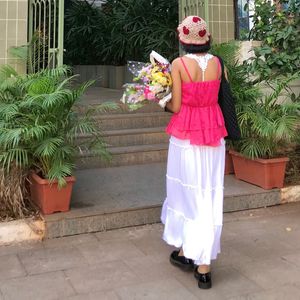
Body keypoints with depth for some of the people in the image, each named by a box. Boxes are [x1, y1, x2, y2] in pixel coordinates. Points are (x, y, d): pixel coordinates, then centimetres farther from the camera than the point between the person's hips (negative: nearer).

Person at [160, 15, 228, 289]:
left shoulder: (179, 64, -10)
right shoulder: (217, 63, 1)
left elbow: (175, 106, -10)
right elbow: (214, 96, 4)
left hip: (186, 134, -3)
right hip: (213, 133, 3)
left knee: (185, 192, 14)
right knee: (209, 197, 7)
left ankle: (185, 252, 28)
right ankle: (203, 266, 11)